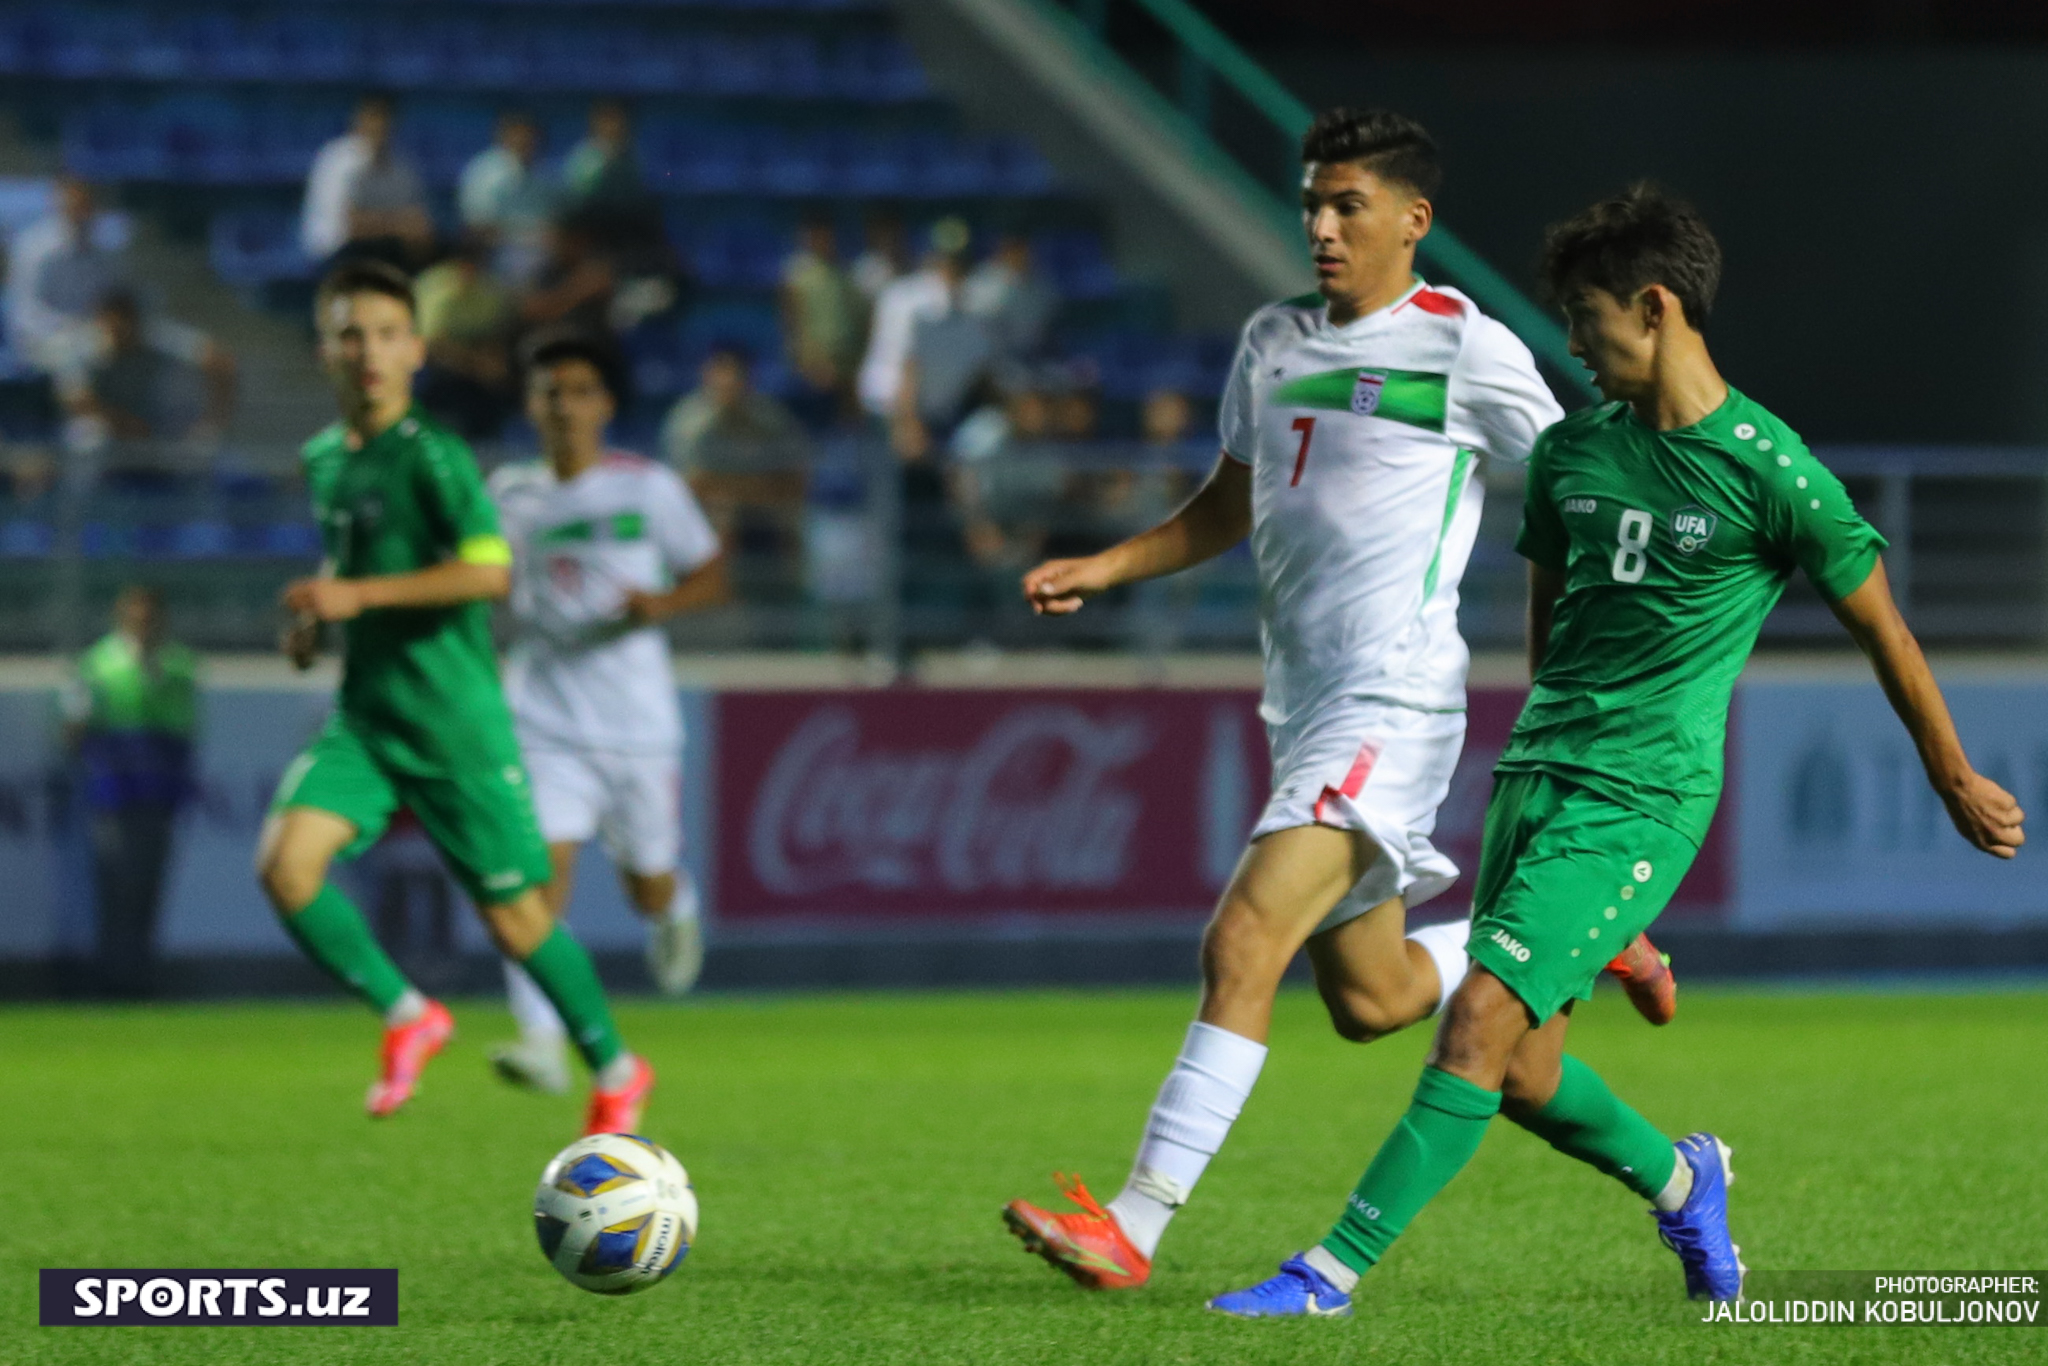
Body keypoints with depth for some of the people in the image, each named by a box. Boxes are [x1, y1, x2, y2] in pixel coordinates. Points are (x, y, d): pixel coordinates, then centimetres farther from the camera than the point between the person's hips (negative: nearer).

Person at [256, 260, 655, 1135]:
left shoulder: (433, 456, -12)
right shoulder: (323, 460, 10)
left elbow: (489, 570, -22)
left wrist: (358, 596, -23)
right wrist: (315, 616, 8)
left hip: (454, 721, -6)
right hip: (363, 718, 6)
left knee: (514, 919, 2)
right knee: (284, 862, -18)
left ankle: (614, 1069, 24)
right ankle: (406, 1015, 1)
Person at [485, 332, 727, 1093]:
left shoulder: (647, 488, -2)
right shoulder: (511, 495, 5)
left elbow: (711, 577, 3)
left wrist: (663, 603, -17)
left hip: (637, 716, 0)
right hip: (544, 716, 0)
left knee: (648, 884, 11)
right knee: (543, 866, -18)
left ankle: (677, 914, 50)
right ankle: (541, 1041, -24)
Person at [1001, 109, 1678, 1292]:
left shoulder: (1468, 352, -6)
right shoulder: (1272, 343, 14)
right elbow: (1226, 508, 26)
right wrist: (1104, 569, 11)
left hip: (1391, 700, -8)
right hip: (1303, 705, 8)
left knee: (1244, 943, -21)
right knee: (1373, 1000, 15)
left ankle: (1135, 1227, -25)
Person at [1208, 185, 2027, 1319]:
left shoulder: (1767, 469, -9)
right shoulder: (1572, 451, 8)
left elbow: (1878, 624, 2)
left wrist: (1956, 780, 11)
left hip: (1646, 799, -7)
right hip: (1537, 770, 7)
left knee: (1480, 1020, -18)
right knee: (1521, 1073, 5)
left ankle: (1336, 1269, -17)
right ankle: (1681, 1182, 34)